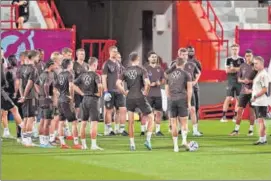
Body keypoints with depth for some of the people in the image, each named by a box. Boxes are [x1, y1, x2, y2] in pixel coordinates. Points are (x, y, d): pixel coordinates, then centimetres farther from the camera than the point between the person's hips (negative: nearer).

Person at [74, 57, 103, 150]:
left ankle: (83, 144, 18)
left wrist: (81, 92, 10)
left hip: (84, 98, 6)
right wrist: (99, 93, -8)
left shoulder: (83, 75, 6)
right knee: (94, 123, -6)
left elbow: (73, 85, 6)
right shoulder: (95, 75, -11)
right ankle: (93, 144, -11)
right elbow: (99, 85, -27)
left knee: (83, 123, 12)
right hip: (93, 99, -6)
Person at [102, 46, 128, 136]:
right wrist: (105, 91, -15)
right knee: (109, 110, 0)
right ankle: (108, 129, 6)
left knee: (123, 109, -1)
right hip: (110, 91, -6)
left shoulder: (117, 64, 15)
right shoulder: (107, 64, -5)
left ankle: (122, 129, 4)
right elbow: (103, 78, -9)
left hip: (118, 90, 6)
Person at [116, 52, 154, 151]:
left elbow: (118, 83, -3)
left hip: (129, 98, 4)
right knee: (151, 117, 10)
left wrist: (125, 92, 5)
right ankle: (148, 140, -3)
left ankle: (132, 144, 12)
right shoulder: (142, 70, -5)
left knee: (131, 122, 11)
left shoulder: (126, 71, 5)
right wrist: (145, 92, -4)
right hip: (140, 97, -4)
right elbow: (147, 83, -19)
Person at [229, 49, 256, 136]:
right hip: (244, 91, 3)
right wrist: (243, 81, -10)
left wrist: (250, 81, -17)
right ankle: (236, 130, 6)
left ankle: (251, 130, 13)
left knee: (252, 111, 3)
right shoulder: (243, 66, 7)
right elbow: (239, 79, 12)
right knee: (239, 110, 1)